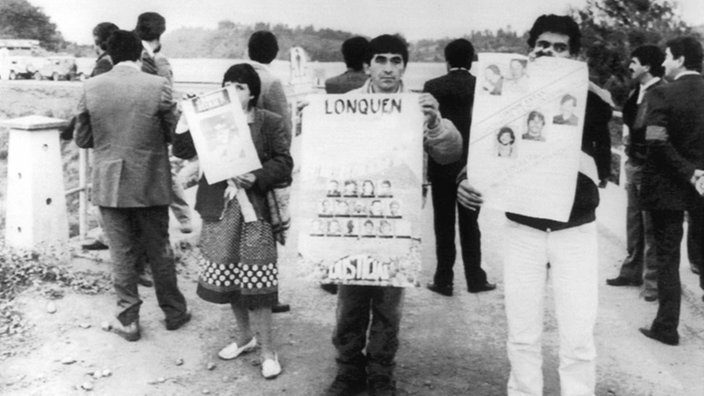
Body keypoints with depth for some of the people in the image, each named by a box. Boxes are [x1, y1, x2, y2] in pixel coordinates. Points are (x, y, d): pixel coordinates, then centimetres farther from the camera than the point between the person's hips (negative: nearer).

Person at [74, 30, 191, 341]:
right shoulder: (158, 86, -10)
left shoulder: (91, 87, -5)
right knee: (159, 250, 14)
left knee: (121, 253, 10)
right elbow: (174, 132, -3)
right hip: (151, 183, 0)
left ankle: (128, 320, 18)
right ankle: (174, 312, 27)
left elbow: (82, 138, 1)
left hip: (109, 184, 1)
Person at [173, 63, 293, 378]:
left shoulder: (270, 123, -1)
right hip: (220, 209, 4)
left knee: (254, 282, -4)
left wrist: (255, 178, -22)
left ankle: (268, 350, 8)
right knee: (228, 278, 12)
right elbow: (182, 151, 0)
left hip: (254, 209, -4)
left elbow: (284, 163, -7)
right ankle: (245, 337, 32)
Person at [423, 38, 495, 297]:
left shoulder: (433, 87, -4)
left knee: (443, 225, 7)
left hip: (441, 166, -1)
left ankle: (444, 280, 11)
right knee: (470, 224, 11)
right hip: (472, 166, 1)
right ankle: (475, 279, 16)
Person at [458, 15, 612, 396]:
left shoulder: (588, 100, -1)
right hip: (522, 228, 1)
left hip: (575, 230, -1)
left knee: (577, 338, 0)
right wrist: (465, 180, -16)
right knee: (522, 334, 9)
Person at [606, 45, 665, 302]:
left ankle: (653, 279, 9)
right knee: (634, 222, 15)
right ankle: (632, 271, 26)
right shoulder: (636, 92, 11)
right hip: (633, 164, 8)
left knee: (650, 226, -1)